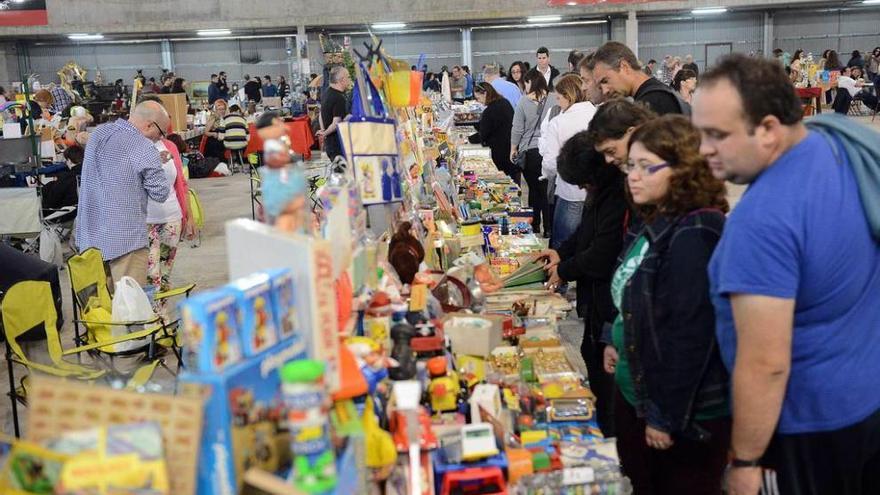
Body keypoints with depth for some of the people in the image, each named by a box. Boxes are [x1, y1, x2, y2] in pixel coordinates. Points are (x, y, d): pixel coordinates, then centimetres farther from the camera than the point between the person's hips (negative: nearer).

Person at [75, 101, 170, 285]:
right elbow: (160, 193, -10)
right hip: (125, 240, -8)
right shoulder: (144, 148, -15)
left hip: (88, 234, 8)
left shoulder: (98, 132, 9)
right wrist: (157, 166, 8)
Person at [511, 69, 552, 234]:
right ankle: (548, 228, 9)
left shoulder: (524, 101, -7)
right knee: (546, 189, 7)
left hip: (530, 151, -1)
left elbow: (517, 129, -3)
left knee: (534, 188, 10)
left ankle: (535, 226, 18)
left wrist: (513, 149, 8)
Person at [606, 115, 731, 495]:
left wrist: (667, 417, -21)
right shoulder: (654, 224, 6)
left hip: (686, 415, -9)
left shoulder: (693, 237, -23)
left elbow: (690, 334, -25)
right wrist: (617, 342, 4)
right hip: (634, 393, 9)